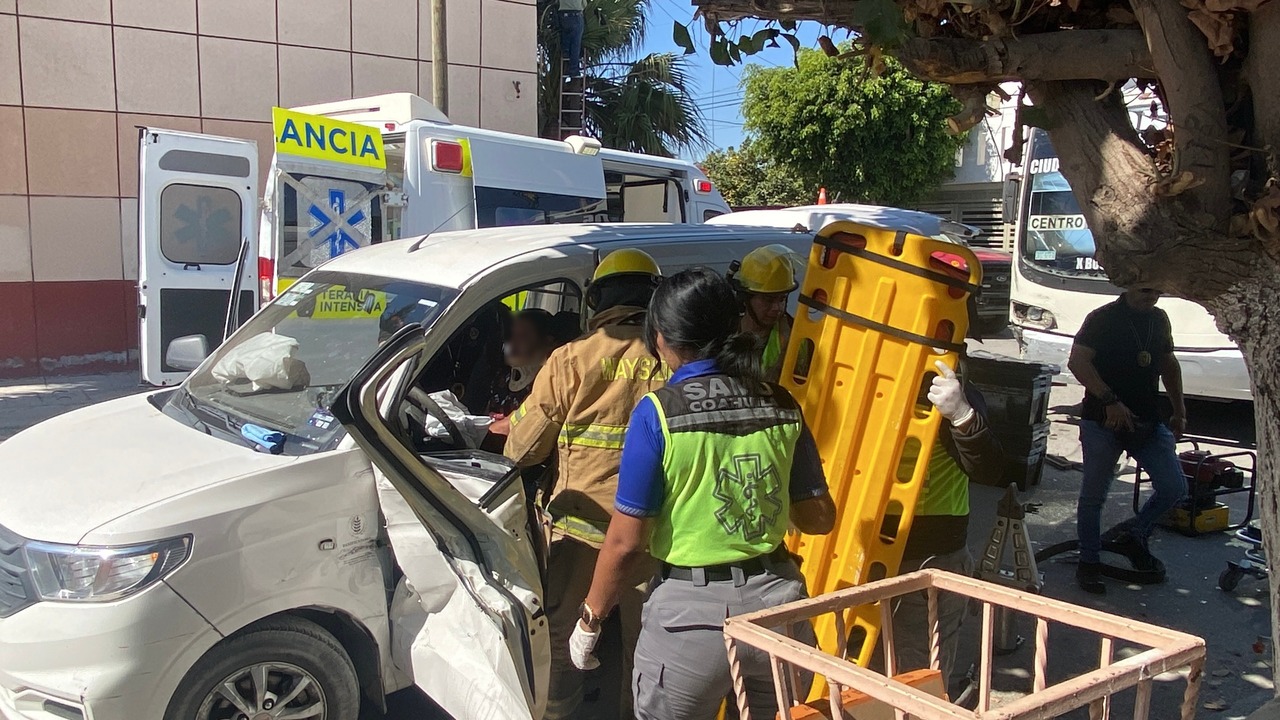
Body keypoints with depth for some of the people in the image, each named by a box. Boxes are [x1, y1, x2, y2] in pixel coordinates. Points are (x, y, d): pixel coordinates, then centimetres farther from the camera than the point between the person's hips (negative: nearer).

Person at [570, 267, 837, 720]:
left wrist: (590, 620, 1)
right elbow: (819, 518, 5)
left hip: (691, 613, -4)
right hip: (777, 598, 4)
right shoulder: (781, 407, -1)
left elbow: (626, 543, -13)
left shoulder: (658, 412, -13)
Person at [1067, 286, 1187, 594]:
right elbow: (1077, 361, -18)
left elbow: (1169, 364, 24)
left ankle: (1132, 536, 22)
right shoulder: (1103, 318, -8)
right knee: (1094, 494, 3)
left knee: (1174, 487, -2)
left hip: (1148, 422, 6)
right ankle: (1089, 562, 18)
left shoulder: (1159, 319, 12)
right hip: (1103, 422, -5)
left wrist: (1179, 410, 20)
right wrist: (1110, 400, -26)